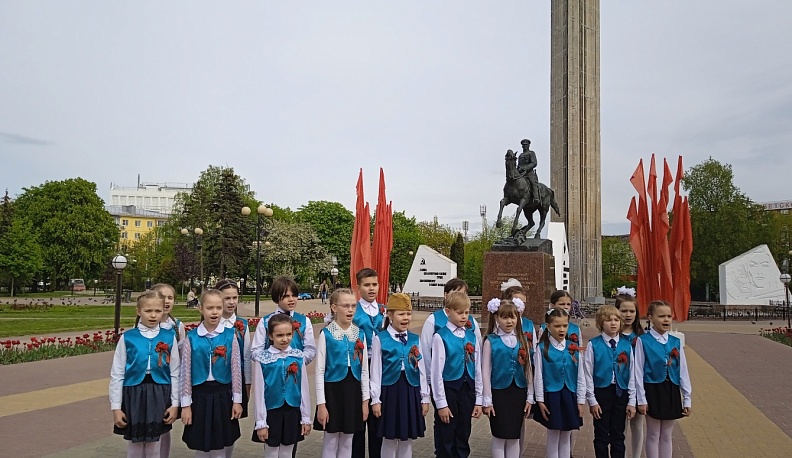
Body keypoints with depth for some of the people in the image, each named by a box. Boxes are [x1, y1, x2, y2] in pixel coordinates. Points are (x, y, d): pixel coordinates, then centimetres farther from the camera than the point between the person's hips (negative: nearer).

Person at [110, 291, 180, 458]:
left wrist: (175, 403, 2)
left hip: (159, 394, 0)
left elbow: (175, 373, 3)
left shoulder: (169, 337, -2)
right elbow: (116, 375, -1)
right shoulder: (127, 338, -5)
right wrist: (116, 407, -2)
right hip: (134, 394, 0)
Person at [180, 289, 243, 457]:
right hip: (200, 395, 0)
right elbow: (186, 372, -1)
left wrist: (237, 400, 0)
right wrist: (186, 404, -1)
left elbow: (236, 370, 0)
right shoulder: (191, 338, -4)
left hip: (222, 395, 0)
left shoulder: (230, 336, -3)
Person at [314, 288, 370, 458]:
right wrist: (321, 404, -10)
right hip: (333, 389, -3)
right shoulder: (326, 334, -10)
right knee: (331, 441, 7)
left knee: (347, 441, 13)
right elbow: (320, 371, -8)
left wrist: (365, 400, 5)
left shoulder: (360, 334, 2)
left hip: (353, 390, 4)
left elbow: (364, 370, 7)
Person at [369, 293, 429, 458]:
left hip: (411, 392, 3)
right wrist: (375, 399, -5)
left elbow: (421, 370, 8)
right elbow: (376, 371, -4)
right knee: (390, 439, 7)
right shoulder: (380, 339, -6)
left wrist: (425, 397, 8)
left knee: (407, 439, 12)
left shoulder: (415, 339, 5)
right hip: (390, 391, -3)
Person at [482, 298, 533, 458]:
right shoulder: (491, 341, -7)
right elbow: (485, 371, -6)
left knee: (515, 436, 11)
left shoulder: (522, 340, 4)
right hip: (499, 392, -3)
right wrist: (487, 400, -7)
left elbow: (528, 370, 8)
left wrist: (529, 397, 7)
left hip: (518, 392, 3)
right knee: (500, 436, 4)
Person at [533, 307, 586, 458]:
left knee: (566, 437, 12)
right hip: (551, 396, -3)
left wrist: (580, 401, 4)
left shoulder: (574, 348, 1)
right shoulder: (542, 348, -7)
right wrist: (540, 400, -6)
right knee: (553, 436, 7)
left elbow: (580, 376, 5)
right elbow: (538, 376, -5)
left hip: (569, 396, 3)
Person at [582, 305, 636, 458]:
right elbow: (588, 374, -6)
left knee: (618, 435, 12)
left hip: (621, 393, 2)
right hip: (601, 392, -2)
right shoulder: (593, 345, -8)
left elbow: (631, 374, 3)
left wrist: (632, 401, 1)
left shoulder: (626, 345, 0)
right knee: (601, 435, 10)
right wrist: (592, 400, -7)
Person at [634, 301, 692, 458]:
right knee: (653, 435, 6)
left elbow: (683, 371, 7)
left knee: (666, 435, 13)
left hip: (672, 392, 4)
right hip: (653, 391, -4)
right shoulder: (643, 341, -9)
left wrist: (687, 398, 7)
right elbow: (638, 371, -8)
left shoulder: (676, 342, 4)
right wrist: (641, 399, -9)